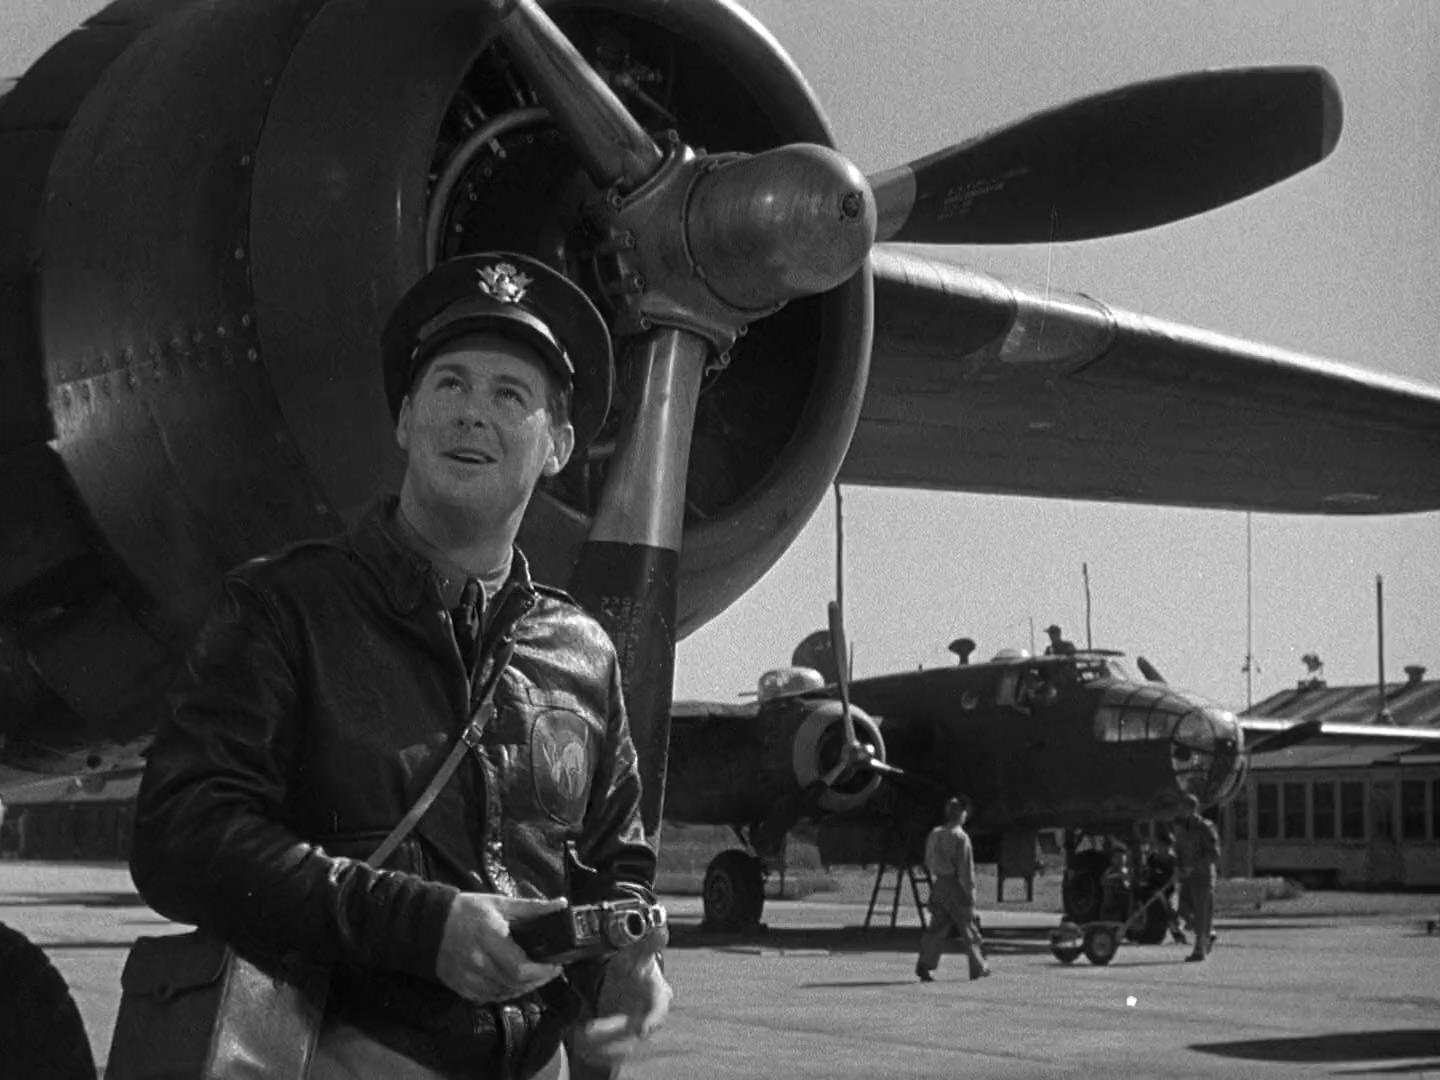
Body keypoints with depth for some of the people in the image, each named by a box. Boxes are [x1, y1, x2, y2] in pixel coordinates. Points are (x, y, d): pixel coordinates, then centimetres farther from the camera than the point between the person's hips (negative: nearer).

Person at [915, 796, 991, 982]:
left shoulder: (934, 834, 6)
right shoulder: (960, 837, -15)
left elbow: (929, 863, 14)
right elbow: (966, 869, -16)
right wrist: (971, 894, -12)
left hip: (938, 885, 6)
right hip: (956, 887, -6)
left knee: (937, 928, 7)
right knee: (968, 928, 8)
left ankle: (924, 966, -4)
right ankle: (978, 968, 17)